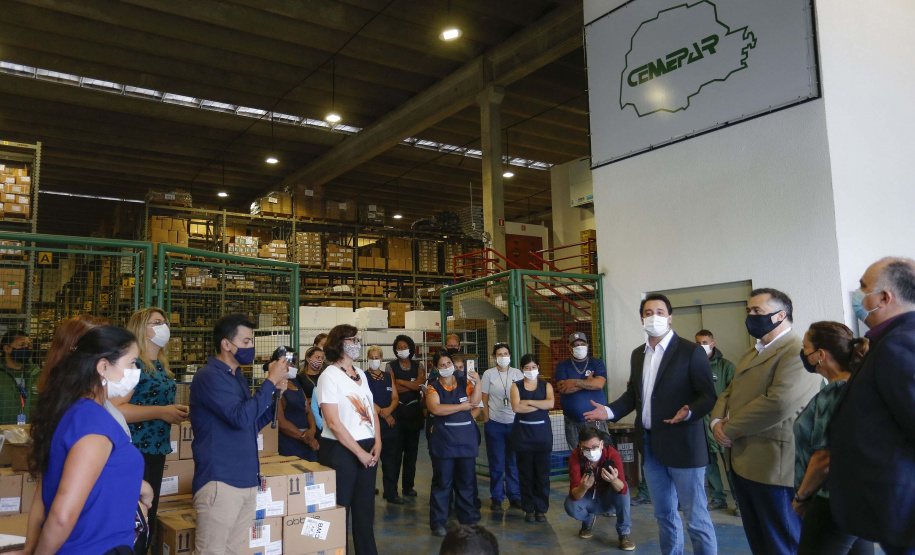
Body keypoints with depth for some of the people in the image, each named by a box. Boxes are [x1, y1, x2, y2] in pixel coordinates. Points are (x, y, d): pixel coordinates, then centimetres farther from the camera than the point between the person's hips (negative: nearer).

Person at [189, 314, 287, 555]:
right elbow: (241, 418, -23)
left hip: (246, 480, 9)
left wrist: (275, 394, 6)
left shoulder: (238, 377, 15)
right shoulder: (208, 376, -13)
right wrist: (270, 381, -15)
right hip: (220, 481, -9)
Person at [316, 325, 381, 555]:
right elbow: (333, 422, -16)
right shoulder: (329, 375, -11)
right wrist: (359, 452, -14)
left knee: (365, 508, 14)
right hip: (341, 450, -7)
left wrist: (377, 443, -2)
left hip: (367, 449, 7)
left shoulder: (360, 374, 11)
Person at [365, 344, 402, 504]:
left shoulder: (388, 376, 14)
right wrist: (382, 412, -11)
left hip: (389, 422, 4)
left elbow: (395, 398, 10)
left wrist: (389, 410, -10)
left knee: (391, 459, 5)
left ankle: (391, 493, 14)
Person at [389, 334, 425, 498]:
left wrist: (400, 381, -6)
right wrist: (412, 384, -6)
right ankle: (391, 486, 6)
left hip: (414, 411, 3)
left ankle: (408, 486, 15)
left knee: (411, 448, 6)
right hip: (397, 411, -2)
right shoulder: (391, 366, 4)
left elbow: (421, 384, -7)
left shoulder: (417, 366, 11)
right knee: (396, 449, -4)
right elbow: (392, 389, -9)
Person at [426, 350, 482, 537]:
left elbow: (474, 401, -5)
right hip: (443, 440, -3)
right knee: (442, 482, 1)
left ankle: (468, 519, 21)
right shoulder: (433, 388, 2)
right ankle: (438, 523, 9)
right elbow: (436, 409, -15)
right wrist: (461, 406, -10)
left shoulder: (464, 384, 11)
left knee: (467, 481, 8)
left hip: (466, 439, 3)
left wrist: (477, 382, -19)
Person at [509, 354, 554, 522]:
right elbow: (516, 407, -11)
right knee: (526, 473, 3)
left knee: (542, 473, 0)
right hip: (523, 433, 0)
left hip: (542, 432, 0)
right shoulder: (516, 386, 6)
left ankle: (541, 509, 12)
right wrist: (540, 405, -9)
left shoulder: (546, 386, 9)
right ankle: (529, 509, 14)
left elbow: (550, 403, -11)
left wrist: (528, 402, -12)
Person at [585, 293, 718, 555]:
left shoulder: (691, 351, -9)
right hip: (650, 445, 6)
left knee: (695, 517, 1)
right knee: (664, 513, 18)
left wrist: (689, 412, -30)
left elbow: (708, 396, -11)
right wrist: (609, 411, 3)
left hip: (682, 444, -6)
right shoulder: (638, 354, 10)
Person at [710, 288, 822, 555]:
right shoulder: (750, 354, 19)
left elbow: (779, 402, -27)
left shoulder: (798, 351, -15)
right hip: (742, 462, 9)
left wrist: (729, 429, -17)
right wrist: (717, 421, -5)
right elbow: (729, 393, 18)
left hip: (775, 465, -9)